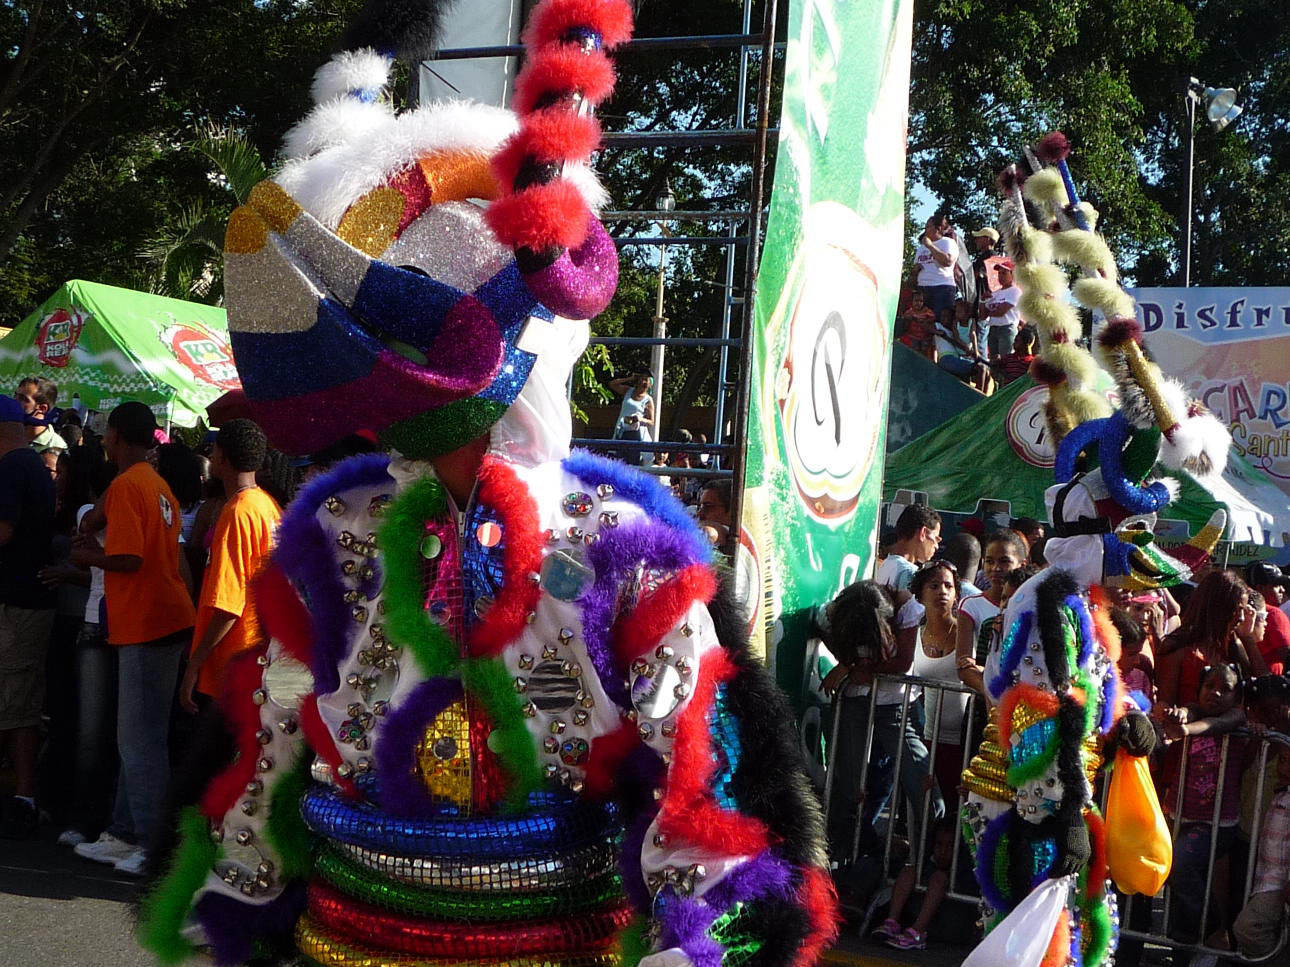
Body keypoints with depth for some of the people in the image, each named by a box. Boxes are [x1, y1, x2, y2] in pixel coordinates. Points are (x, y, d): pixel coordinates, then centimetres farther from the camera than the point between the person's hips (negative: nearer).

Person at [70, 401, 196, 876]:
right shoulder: (158, 486, 15)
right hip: (165, 619, 9)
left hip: (147, 625, -9)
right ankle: (126, 834, 23)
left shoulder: (125, 486, -13)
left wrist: (90, 558, -4)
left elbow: (129, 559, -21)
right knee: (137, 736, 15)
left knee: (141, 739, -3)